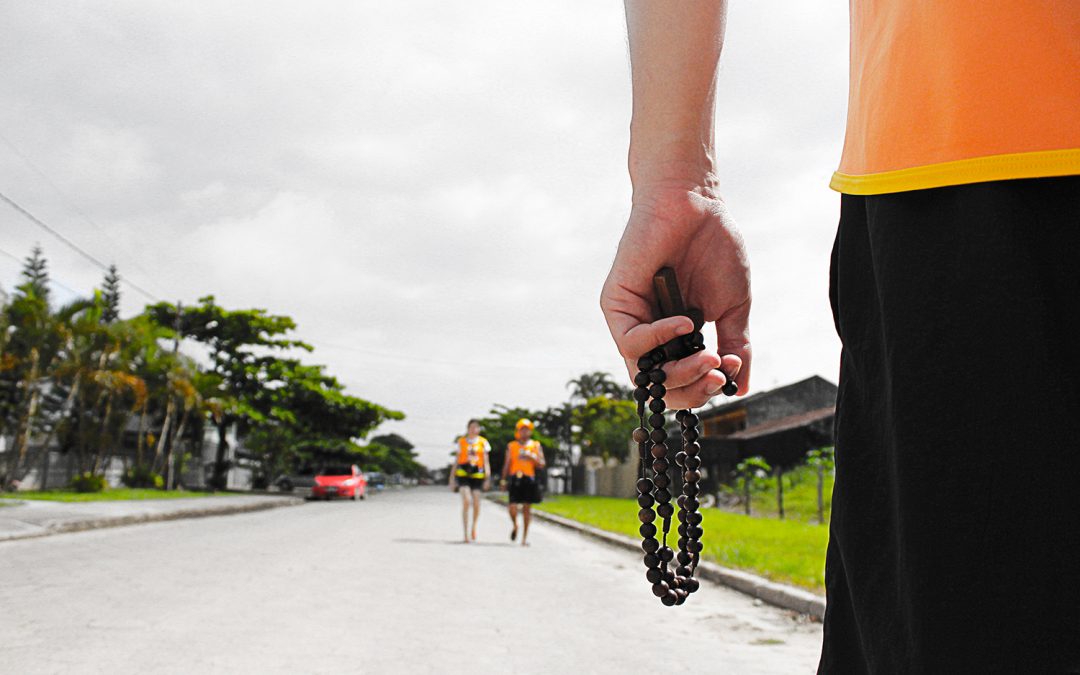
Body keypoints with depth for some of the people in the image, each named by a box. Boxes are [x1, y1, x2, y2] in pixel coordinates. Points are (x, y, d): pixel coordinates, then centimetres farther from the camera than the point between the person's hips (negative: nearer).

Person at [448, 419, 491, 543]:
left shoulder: (483, 442, 8)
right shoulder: (461, 442, 8)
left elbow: (486, 461, 7)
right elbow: (457, 461, 11)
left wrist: (488, 478, -3)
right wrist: (452, 477, 8)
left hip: (478, 475, 1)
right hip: (463, 474, -1)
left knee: (476, 504, 2)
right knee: (466, 501, -16)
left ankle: (473, 527, 29)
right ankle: (465, 533, -10)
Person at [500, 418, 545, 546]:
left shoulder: (536, 446, 8)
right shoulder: (511, 446, 9)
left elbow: (542, 465, 5)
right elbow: (507, 464, 11)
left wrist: (532, 457, -11)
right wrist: (503, 479, 5)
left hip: (530, 479, 0)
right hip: (515, 479, 0)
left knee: (527, 508, 3)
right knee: (513, 508, -9)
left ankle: (525, 537, 13)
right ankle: (515, 526, 23)